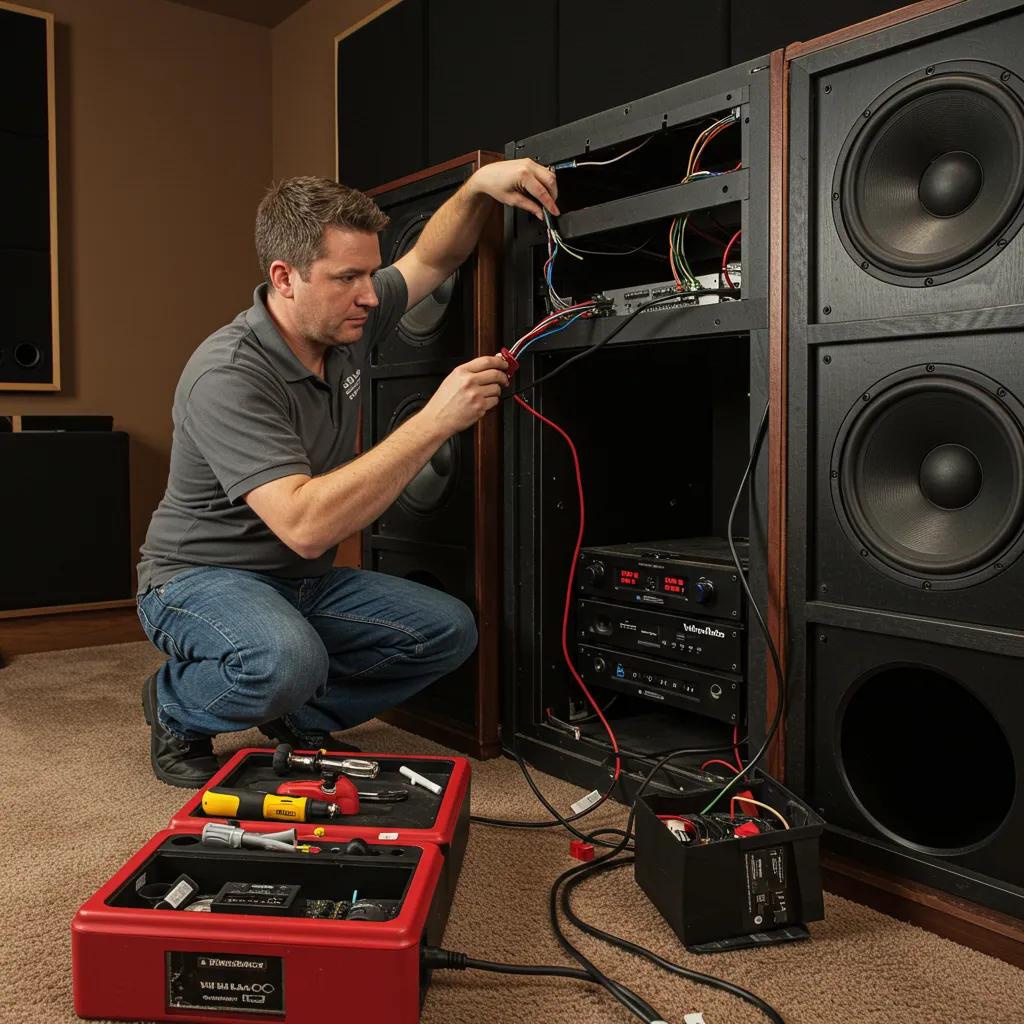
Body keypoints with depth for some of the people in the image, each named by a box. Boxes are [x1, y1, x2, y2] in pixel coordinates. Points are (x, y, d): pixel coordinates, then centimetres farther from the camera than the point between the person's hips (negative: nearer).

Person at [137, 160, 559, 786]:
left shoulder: (346, 322, -5)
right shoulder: (228, 375, -28)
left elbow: (433, 260, 11)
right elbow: (305, 526, -39)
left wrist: (479, 187, -10)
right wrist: (435, 423, -37)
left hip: (304, 581, 7)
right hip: (201, 578, -7)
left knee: (449, 630, -11)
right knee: (286, 661, -39)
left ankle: (298, 718, 9)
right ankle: (176, 711, -3)